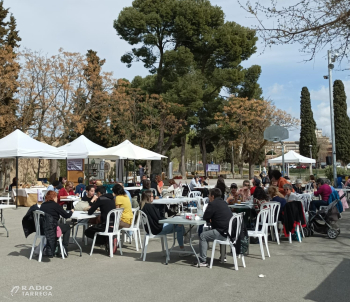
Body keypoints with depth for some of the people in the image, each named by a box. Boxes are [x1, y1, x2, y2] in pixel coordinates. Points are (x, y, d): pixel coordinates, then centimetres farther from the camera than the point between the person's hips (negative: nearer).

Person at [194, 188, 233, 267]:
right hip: (231, 231, 9)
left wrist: (208, 220, 13)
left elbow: (205, 217, -8)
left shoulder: (213, 204, -10)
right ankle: (223, 257, 40)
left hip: (224, 233, -9)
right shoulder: (223, 202, 17)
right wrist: (211, 219, 14)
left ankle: (202, 261, -2)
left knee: (203, 236, -2)